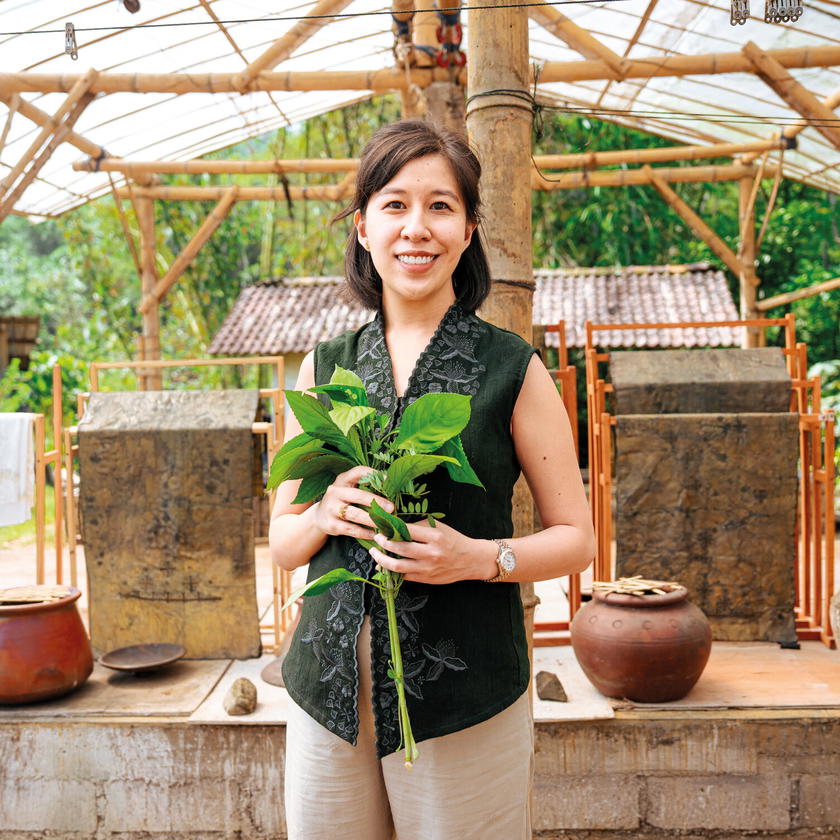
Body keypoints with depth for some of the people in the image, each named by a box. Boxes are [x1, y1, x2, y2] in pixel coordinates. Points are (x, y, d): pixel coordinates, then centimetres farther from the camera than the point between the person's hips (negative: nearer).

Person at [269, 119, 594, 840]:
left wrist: (477, 556, -16)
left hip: (464, 696, -2)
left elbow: (576, 538, 1)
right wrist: (324, 515, -11)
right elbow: (282, 542, 10)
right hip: (329, 692, 3)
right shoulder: (323, 368, 5)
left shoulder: (511, 368, -3)